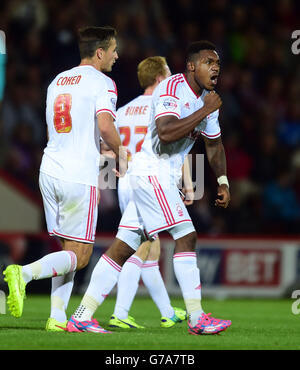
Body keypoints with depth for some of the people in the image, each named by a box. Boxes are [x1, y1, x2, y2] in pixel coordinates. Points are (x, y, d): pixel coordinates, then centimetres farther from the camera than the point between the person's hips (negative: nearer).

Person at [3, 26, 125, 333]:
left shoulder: (57, 82, 17)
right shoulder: (102, 83, -7)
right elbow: (105, 126, -22)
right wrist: (120, 152, -2)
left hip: (50, 171, 7)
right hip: (80, 178, -7)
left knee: (69, 248, 14)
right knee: (79, 256, -1)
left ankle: (57, 317, 6)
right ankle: (24, 273, -22)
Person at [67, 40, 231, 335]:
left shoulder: (206, 99, 14)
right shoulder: (172, 89, -14)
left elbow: (214, 144, 28)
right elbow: (165, 133, -28)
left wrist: (222, 181, 19)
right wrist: (205, 111, -23)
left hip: (165, 178, 9)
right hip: (151, 172, -9)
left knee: (123, 248, 6)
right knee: (185, 237, -12)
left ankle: (81, 317, 6)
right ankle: (197, 319, -9)